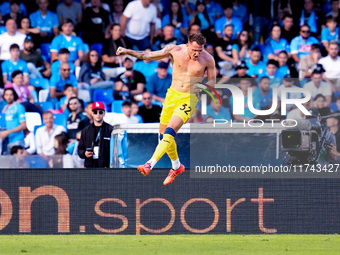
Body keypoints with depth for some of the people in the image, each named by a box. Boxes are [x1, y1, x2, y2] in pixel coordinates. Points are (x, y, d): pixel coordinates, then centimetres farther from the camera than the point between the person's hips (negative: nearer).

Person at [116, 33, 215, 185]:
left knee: (170, 131, -22)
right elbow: (149, 56, 4)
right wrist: (128, 52, -3)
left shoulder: (208, 59, -10)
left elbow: (212, 81, 3)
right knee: (163, 134, 10)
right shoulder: (175, 50, -6)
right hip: (172, 94, 4)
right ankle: (176, 166, 32)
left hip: (189, 98, -4)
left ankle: (150, 164, -29)